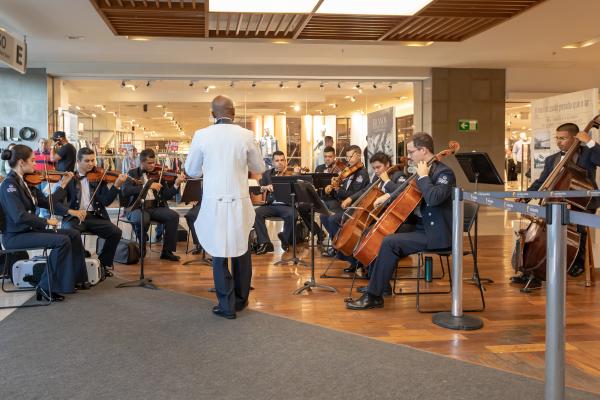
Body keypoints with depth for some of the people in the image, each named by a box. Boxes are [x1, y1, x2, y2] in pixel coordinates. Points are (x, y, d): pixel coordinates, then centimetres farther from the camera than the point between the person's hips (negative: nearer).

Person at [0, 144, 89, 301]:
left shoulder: (26, 182, 9)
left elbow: (48, 203, 13)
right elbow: (19, 216, -28)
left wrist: (63, 185, 12)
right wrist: (46, 222, -22)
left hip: (30, 229, 9)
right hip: (15, 236, -9)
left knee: (73, 234, 3)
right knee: (62, 241, -24)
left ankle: (76, 279, 10)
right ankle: (46, 288, -14)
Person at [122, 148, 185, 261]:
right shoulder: (133, 173, 5)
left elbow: (166, 196, 4)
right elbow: (125, 191, -14)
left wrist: (176, 184, -14)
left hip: (155, 207, 3)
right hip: (137, 207, -3)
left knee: (173, 216, -23)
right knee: (142, 220, -36)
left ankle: (167, 251, -10)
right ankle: (140, 248, -6)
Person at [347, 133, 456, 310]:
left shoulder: (444, 172, -15)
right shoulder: (424, 170, 10)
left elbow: (433, 198, -35)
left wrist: (423, 176, -22)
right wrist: (389, 196, 15)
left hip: (435, 233, -10)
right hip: (419, 225, 10)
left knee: (389, 242, -25)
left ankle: (373, 296, -17)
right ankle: (380, 284, 17)